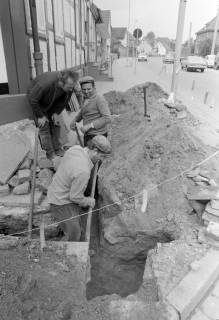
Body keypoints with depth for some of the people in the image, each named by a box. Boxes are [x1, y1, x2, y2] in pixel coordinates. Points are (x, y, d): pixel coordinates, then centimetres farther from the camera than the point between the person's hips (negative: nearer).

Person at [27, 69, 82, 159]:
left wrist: (56, 112, -13)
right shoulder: (46, 83, -43)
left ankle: (57, 149, 10)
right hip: (38, 103, -5)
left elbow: (64, 100, -6)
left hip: (52, 103, 5)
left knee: (55, 124, 0)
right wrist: (40, 116, -24)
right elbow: (32, 99, -30)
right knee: (44, 126, -9)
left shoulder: (69, 86, -26)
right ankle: (50, 153, -3)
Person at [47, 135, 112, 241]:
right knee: (74, 235, 7)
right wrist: (88, 201, -6)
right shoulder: (83, 172, -36)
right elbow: (75, 197, -24)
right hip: (62, 203, -9)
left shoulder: (75, 148, -11)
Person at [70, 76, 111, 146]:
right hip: (89, 134, 9)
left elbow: (107, 118, -26)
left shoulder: (99, 99, -18)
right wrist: (74, 121, 7)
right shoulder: (87, 98, 7)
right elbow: (82, 111, 24)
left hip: (97, 135, -9)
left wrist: (89, 125, -27)